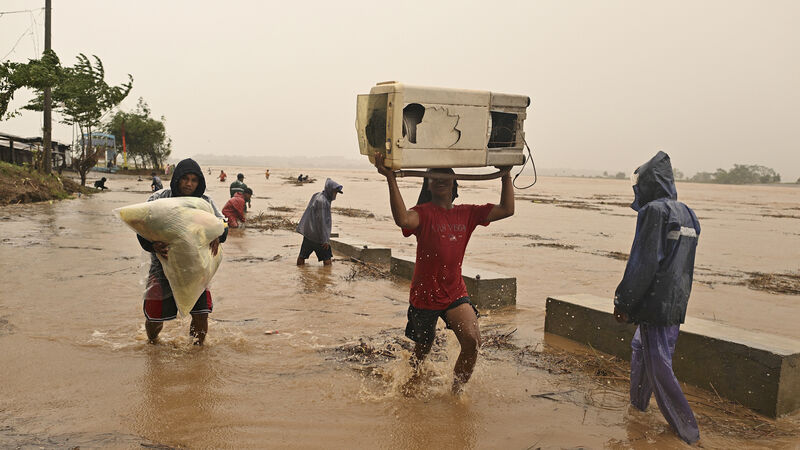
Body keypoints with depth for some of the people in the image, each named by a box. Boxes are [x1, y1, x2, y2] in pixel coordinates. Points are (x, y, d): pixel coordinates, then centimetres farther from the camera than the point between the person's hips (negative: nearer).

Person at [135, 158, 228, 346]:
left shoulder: (205, 202, 0)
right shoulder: (159, 199, -6)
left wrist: (217, 235, -22)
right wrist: (153, 245, -32)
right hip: (163, 267, -1)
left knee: (201, 315, -6)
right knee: (154, 319, 5)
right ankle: (152, 345, 40)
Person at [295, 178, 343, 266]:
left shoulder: (316, 196, 10)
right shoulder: (322, 201, -19)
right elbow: (321, 221, -21)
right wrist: (325, 239, -18)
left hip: (308, 233, 9)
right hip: (317, 235, -9)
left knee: (302, 257, 13)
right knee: (327, 259, -3)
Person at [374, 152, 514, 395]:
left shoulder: (467, 213, 2)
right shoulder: (423, 213, -12)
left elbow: (507, 209, 0)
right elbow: (403, 220, -36)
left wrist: (506, 175, -1)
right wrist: (391, 179, -41)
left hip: (456, 293, 3)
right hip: (424, 295, -2)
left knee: (472, 341, -19)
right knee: (423, 348, 16)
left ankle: (457, 391, 6)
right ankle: (414, 377, 51)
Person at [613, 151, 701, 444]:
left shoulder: (653, 211, -15)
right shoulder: (687, 214, 13)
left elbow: (643, 262, -19)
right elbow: (684, 264, 17)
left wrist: (623, 301, -13)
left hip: (654, 302, -9)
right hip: (677, 304, 9)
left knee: (659, 367, -2)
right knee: (641, 347, 24)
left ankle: (687, 430, 3)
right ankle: (638, 404, 41)